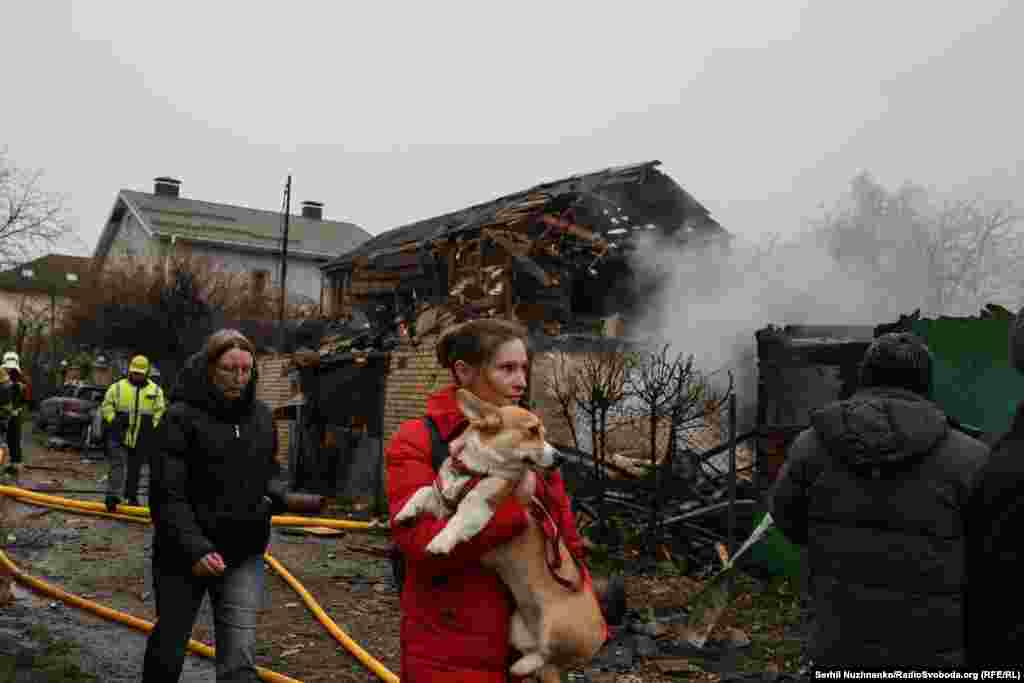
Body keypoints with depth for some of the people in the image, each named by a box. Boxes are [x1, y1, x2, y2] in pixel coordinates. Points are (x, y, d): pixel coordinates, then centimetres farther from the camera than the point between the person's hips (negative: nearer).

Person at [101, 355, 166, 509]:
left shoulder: (156, 390, 6)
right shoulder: (117, 387, 3)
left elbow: (160, 412, 6)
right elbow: (105, 406, 6)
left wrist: (152, 427, -5)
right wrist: (113, 419, -8)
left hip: (142, 439, 2)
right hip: (119, 435, -2)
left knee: (135, 469, 13)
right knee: (118, 465, -10)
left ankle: (131, 496, 26)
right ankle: (113, 496, -13)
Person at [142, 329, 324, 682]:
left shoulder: (261, 416, 4)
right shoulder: (181, 417, -12)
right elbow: (167, 495, -16)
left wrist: (286, 498, -6)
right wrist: (195, 548, -26)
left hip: (244, 553, 3)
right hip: (184, 553, -3)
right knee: (168, 651, 16)